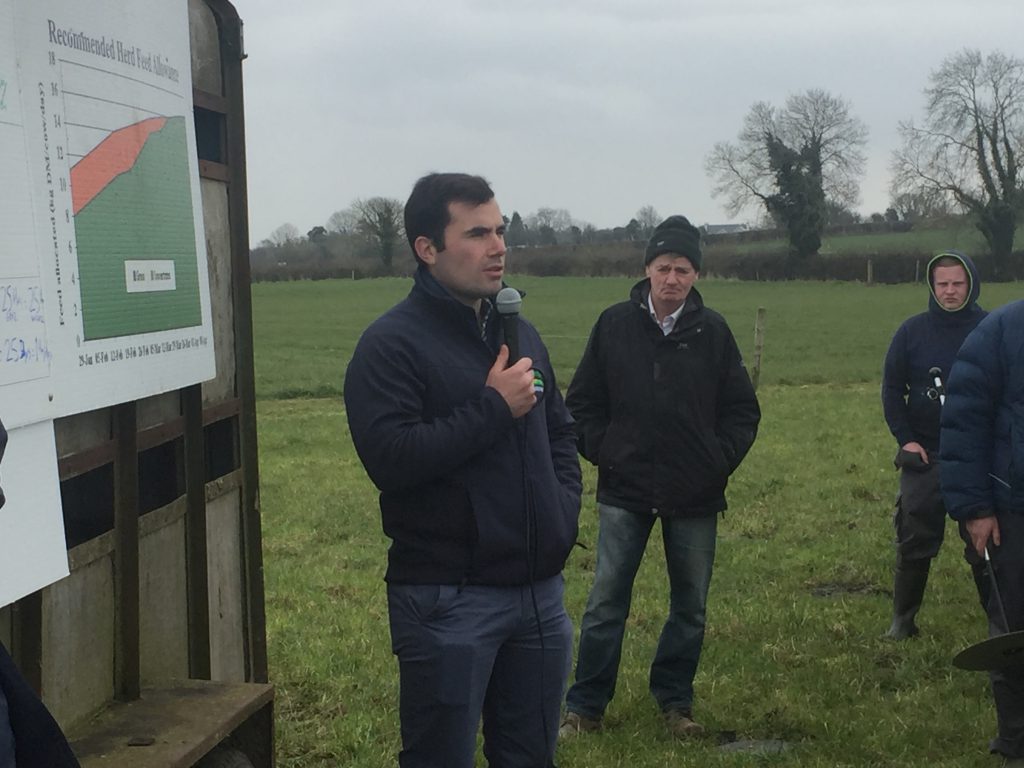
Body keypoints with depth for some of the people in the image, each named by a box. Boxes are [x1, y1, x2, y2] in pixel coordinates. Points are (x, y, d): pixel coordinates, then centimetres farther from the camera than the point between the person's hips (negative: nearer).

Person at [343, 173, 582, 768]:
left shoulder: (519, 333, 13)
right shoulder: (392, 344, -11)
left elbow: (560, 430, 24)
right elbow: (390, 458, -22)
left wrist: (566, 504, 7)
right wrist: (494, 408, -19)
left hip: (540, 588, 7)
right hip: (448, 599, -7)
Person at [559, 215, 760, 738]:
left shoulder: (713, 331, -2)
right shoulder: (614, 324, -2)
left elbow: (743, 410, 5)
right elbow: (582, 401, 6)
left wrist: (721, 460, -4)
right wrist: (600, 452, -4)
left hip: (695, 497, 1)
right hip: (624, 491, -1)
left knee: (690, 606, 10)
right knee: (605, 603, 1)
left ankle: (675, 699, 25)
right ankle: (585, 706, 12)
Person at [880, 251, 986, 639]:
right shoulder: (913, 331, 0)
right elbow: (891, 388, 5)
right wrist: (905, 439, -5)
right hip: (924, 455, 1)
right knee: (914, 538, 3)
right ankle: (902, 618, 15)